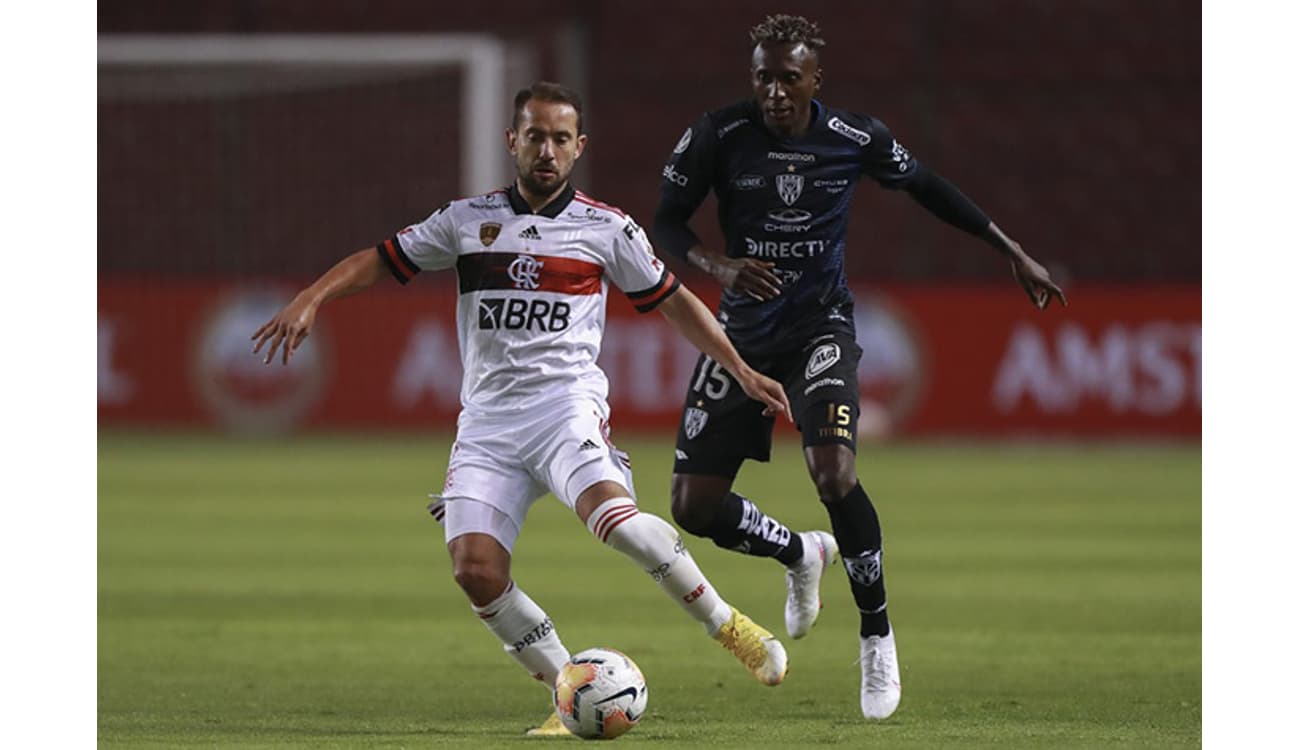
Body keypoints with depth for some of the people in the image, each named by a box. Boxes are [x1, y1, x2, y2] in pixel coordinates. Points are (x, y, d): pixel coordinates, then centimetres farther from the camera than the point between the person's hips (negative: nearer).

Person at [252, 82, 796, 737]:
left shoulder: (607, 229, 8)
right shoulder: (468, 220, 13)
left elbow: (673, 302, 18)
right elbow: (381, 260, 16)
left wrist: (742, 372, 15)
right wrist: (311, 299, 0)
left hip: (565, 403, -3)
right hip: (487, 420, 3)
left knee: (612, 515, -33)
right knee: (475, 569, -17)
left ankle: (730, 628, -18)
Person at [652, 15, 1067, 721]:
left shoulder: (855, 137, -8)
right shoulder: (717, 136, -10)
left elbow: (926, 187, 9)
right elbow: (665, 222, -2)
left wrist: (1014, 253, 13)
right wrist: (719, 264, -23)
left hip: (821, 329, -2)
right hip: (743, 333, 2)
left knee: (833, 472, -27)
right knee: (695, 506, -2)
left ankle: (877, 635, -7)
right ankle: (799, 554, 31)